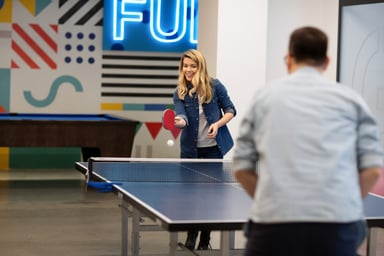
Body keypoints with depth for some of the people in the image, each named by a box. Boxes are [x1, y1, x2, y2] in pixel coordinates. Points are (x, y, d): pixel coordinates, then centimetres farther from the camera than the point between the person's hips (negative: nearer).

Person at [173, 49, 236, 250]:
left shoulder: (215, 86, -7)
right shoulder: (180, 93, -5)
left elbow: (230, 110, -1)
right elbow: (182, 117, -18)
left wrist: (218, 124, -18)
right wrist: (179, 121, -41)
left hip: (213, 148, -1)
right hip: (190, 149, 1)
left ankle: (205, 240, 16)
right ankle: (191, 236, 25)